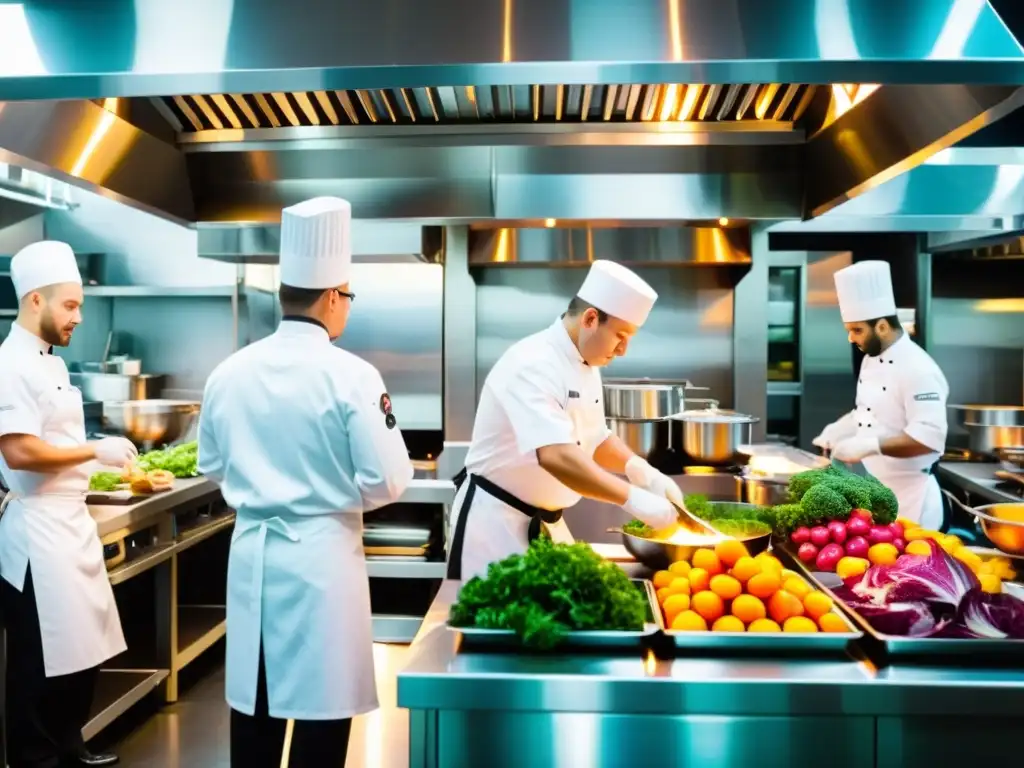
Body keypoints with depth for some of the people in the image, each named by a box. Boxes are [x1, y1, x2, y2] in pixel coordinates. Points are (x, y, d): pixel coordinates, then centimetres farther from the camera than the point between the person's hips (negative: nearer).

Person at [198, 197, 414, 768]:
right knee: (321, 704, 8)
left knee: (254, 706, 17)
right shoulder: (350, 375, -15)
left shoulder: (230, 371, -1)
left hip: (253, 550, 5)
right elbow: (387, 482, -14)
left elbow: (212, 467, 12)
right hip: (322, 553, -5)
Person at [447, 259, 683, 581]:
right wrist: (633, 498, -34)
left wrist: (640, 470, -3)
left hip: (544, 520, 9)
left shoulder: (585, 365, 5)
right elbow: (555, 456, -37)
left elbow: (596, 440, 15)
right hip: (495, 519, -9)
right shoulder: (532, 364, -25)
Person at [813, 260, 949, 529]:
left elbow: (929, 438, -27)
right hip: (872, 489, 8)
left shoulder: (918, 369, -20)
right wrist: (839, 430, 4)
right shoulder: (871, 360, 7)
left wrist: (869, 445, -32)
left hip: (909, 495, -8)